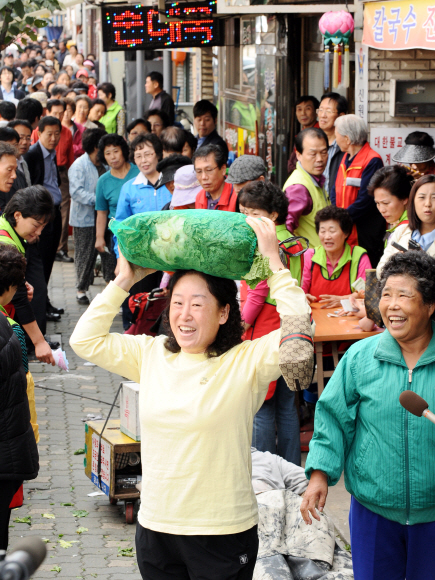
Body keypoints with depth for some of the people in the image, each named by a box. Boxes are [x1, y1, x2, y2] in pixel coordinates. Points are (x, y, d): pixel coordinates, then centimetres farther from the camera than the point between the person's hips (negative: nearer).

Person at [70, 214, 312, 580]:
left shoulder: (246, 361, -9)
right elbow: (85, 340, 9)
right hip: (155, 525, 4)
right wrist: (123, 282, 5)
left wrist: (273, 261, -18)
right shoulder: (151, 354, 6)